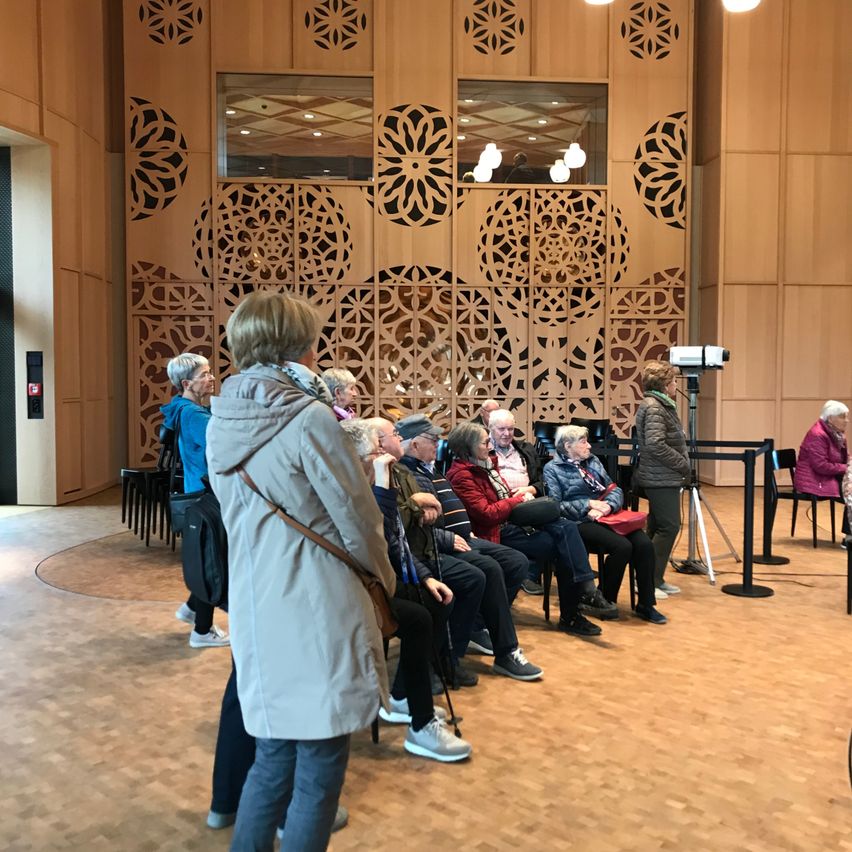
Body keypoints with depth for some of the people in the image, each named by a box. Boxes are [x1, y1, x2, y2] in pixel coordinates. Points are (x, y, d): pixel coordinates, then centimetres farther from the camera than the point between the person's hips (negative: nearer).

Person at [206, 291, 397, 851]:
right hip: (315, 614, -7)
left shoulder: (223, 422, 4)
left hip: (255, 612, 7)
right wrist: (385, 579, 8)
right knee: (319, 768, 9)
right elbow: (359, 521, -11)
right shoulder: (309, 418, -17)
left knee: (274, 756, 21)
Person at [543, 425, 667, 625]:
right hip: (579, 522, -6)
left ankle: (646, 604, -9)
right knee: (622, 546, -29)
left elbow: (615, 490, 12)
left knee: (644, 544, -20)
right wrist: (589, 504, -13)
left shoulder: (592, 461, 20)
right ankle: (606, 601, -8)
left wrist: (607, 506, -9)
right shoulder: (552, 469, 3)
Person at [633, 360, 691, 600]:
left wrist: (681, 467, 10)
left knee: (658, 527, 13)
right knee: (669, 527, -7)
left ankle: (655, 578, 20)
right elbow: (656, 445, -25)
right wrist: (684, 465, -16)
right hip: (661, 479, -10)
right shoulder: (653, 407, -16)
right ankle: (649, 581, -3)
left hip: (662, 478, 10)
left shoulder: (661, 405, 15)